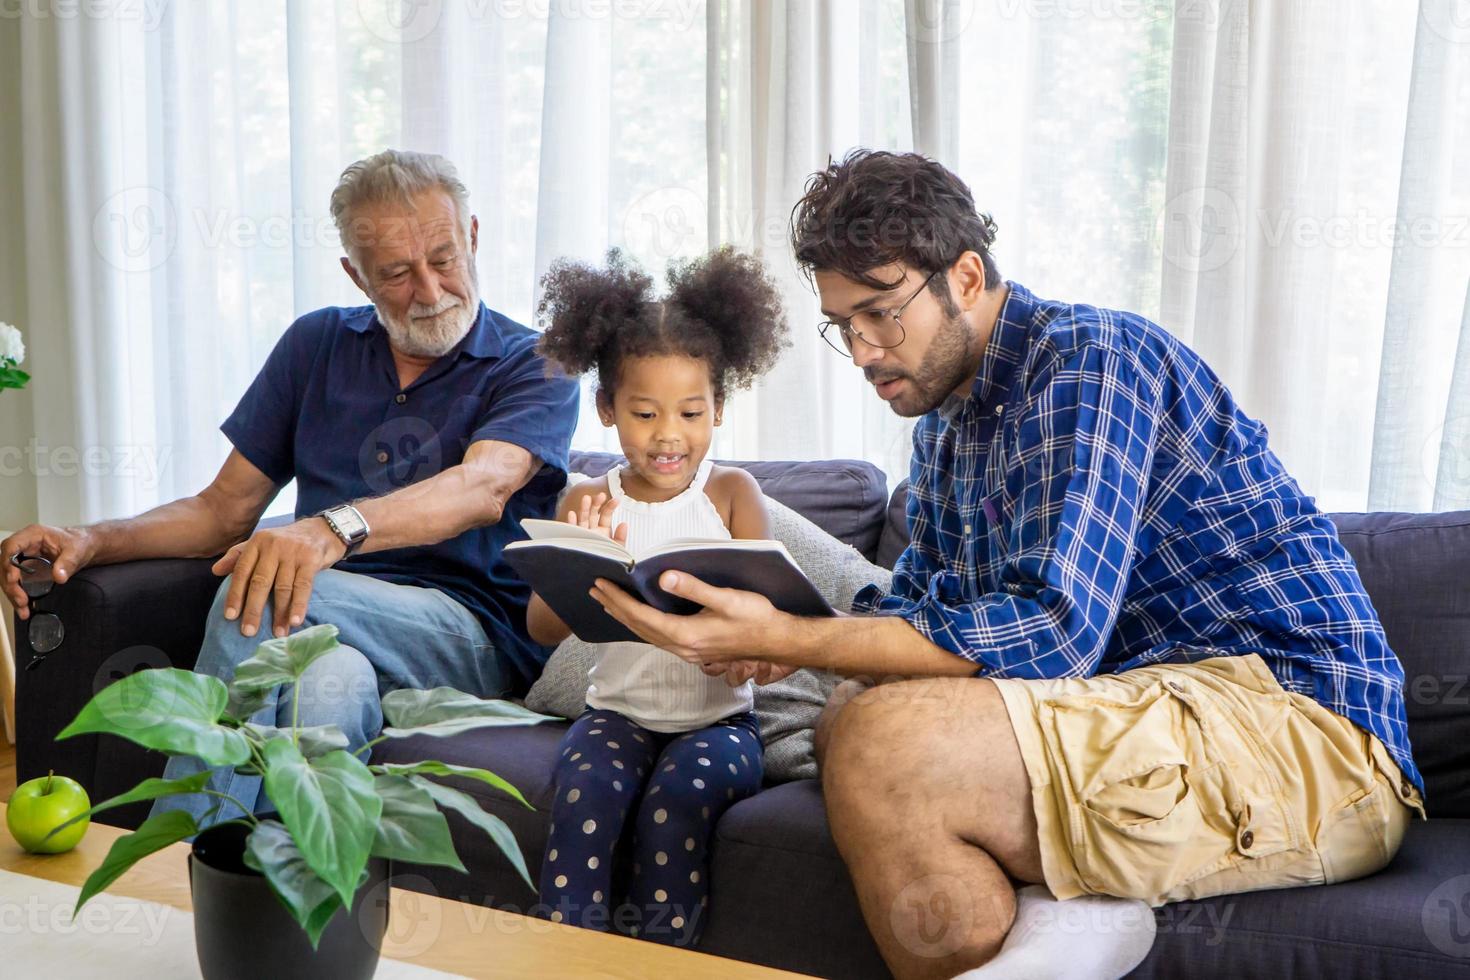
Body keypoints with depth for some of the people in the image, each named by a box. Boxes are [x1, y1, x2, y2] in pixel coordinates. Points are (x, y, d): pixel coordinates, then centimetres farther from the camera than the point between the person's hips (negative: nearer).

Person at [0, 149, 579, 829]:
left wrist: (334, 529, -40)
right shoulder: (318, 345, 18)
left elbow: (484, 488, -21)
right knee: (331, 682, -36)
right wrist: (94, 541, -3)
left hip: (479, 641, -3)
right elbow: (224, 511, 17)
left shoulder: (534, 368, 3)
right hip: (330, 629, 3)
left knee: (262, 596, -31)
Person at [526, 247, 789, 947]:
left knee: (679, 795, -28)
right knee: (586, 788, -27)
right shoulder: (590, 503, 3)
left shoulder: (731, 492, 1)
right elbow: (543, 628, -6)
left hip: (718, 717, -1)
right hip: (619, 711, 1)